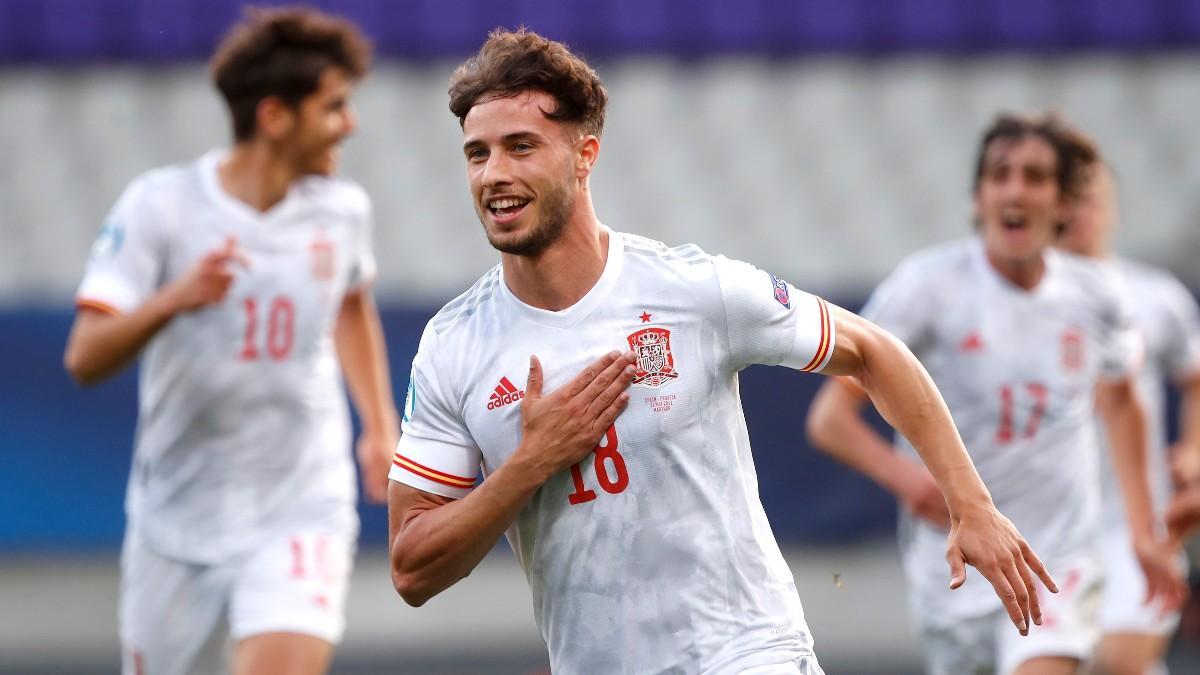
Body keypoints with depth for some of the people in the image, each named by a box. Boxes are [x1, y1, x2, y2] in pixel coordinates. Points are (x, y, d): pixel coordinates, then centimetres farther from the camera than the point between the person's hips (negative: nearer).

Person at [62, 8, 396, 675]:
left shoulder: (342, 210, 0)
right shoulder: (159, 206, -11)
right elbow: (86, 358, -18)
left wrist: (381, 425, 20)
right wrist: (175, 298, -35)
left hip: (302, 513, 1)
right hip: (180, 515, 0)